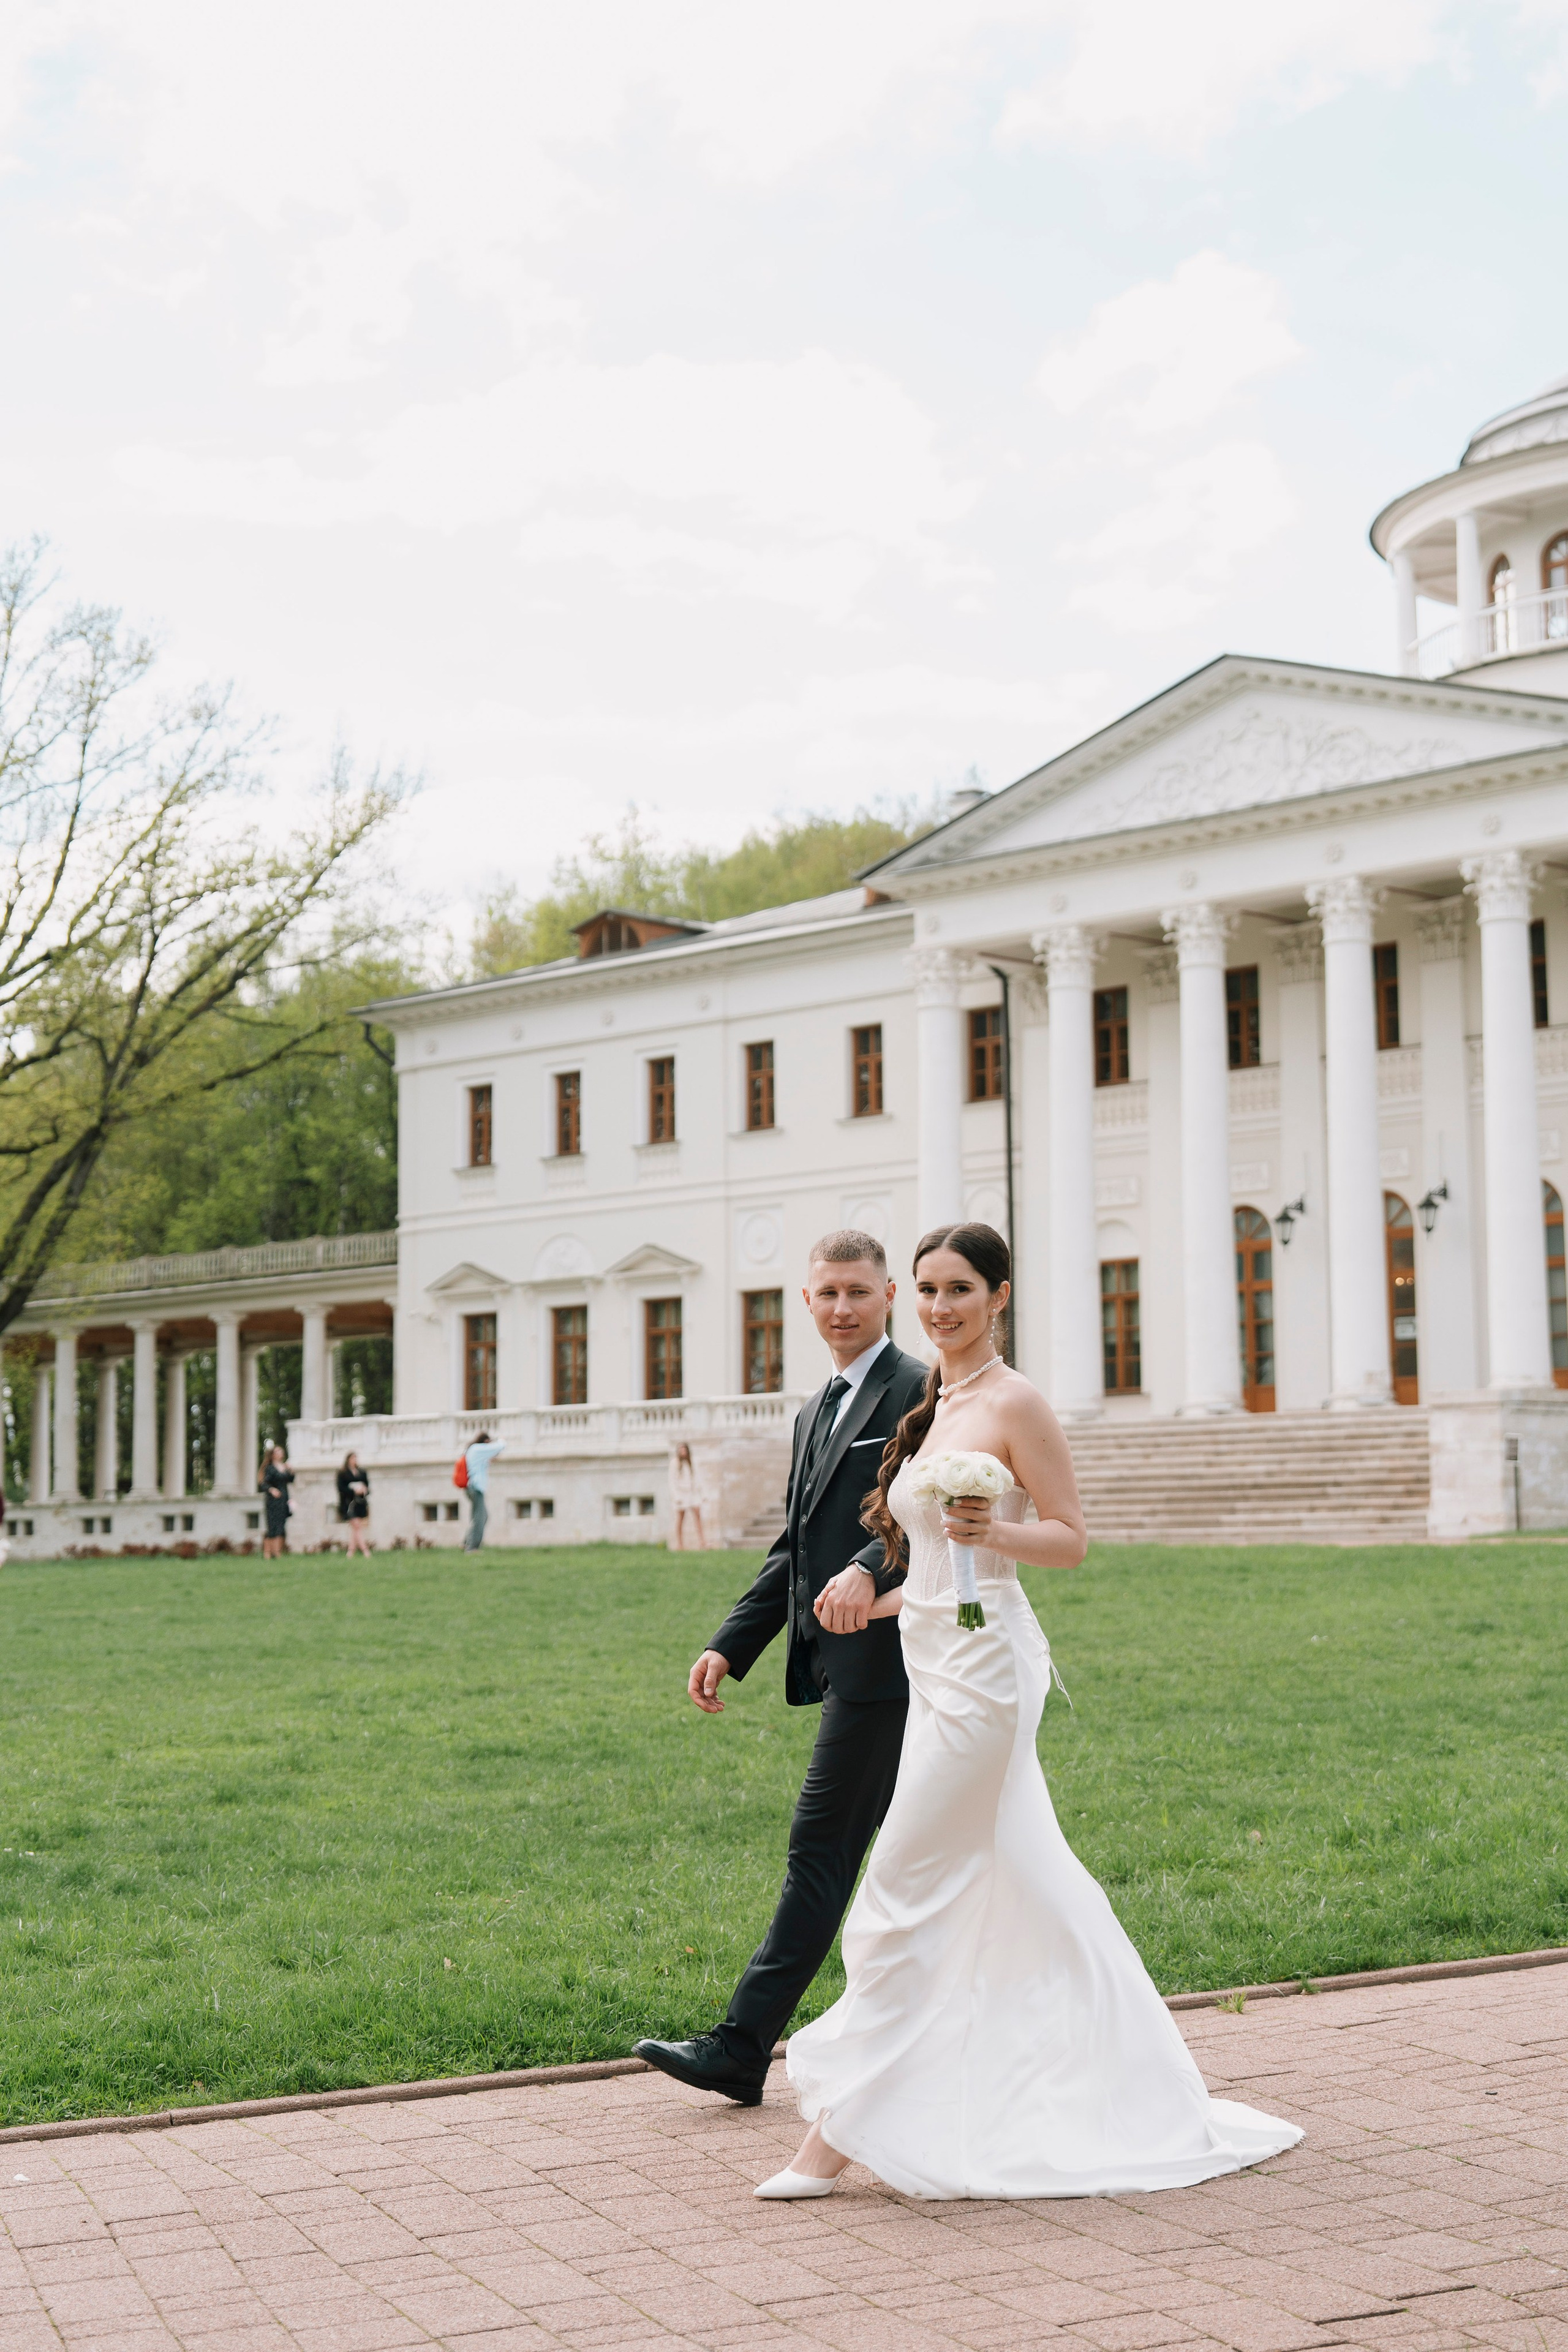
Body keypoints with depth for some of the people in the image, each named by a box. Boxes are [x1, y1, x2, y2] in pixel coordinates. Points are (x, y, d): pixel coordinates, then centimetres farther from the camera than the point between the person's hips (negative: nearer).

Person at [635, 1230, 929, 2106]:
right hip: (844, 1662, 9)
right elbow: (793, 1552, 22)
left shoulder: (919, 1390, -8)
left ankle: (742, 2049, -3)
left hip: (879, 1654, -9)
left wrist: (869, 1569, -38)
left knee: (822, 1848, -6)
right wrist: (730, 1647, 15)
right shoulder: (814, 1413, 20)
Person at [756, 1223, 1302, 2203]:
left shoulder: (1015, 1404, -11)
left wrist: (992, 1532, -28)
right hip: (936, 1663, 9)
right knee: (1023, 1883, 13)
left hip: (984, 1662, -9)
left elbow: (1070, 1539, -11)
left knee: (904, 1892, -6)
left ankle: (841, 2129, 0)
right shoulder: (935, 1405, 15)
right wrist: (882, 1603, 15)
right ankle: (1136, 2096, 24)